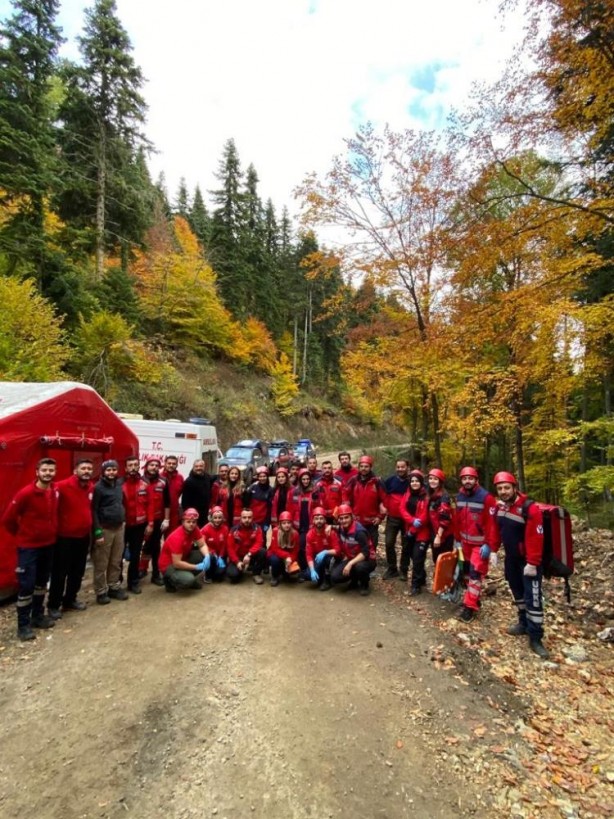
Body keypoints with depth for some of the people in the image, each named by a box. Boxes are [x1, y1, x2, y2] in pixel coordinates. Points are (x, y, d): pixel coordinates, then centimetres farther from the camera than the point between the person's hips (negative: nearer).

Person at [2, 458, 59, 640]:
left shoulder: (56, 491, -1)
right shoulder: (26, 493, -20)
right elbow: (8, 519, -12)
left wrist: (53, 533, 11)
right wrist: (20, 534, 0)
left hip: (48, 544, 6)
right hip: (28, 546, -6)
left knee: (42, 582, 17)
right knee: (26, 585, -1)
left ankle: (38, 616, 32)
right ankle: (23, 625, 12)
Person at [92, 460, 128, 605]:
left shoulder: (119, 485, 9)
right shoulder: (98, 487, -10)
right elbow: (94, 511, -12)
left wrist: (123, 520, 13)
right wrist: (97, 532, -15)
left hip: (119, 528, 6)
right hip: (105, 529, -6)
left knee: (116, 561, 13)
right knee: (101, 563, 3)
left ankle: (114, 587, 25)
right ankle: (101, 592, 14)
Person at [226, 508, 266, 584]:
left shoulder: (257, 528, -10)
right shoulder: (234, 530, -11)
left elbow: (259, 543, -19)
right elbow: (230, 548, -10)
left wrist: (249, 554, -35)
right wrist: (237, 562, -22)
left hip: (251, 556, 1)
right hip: (237, 557, -1)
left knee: (263, 551, -29)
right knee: (232, 574, -27)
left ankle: (256, 574, -5)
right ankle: (241, 570, 13)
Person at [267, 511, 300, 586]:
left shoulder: (295, 534, -15)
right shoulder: (275, 531, -21)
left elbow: (295, 551, -11)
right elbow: (275, 549, -23)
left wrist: (290, 559, -30)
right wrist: (287, 556, -37)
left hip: (288, 558, 2)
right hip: (275, 554, -2)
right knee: (275, 560, -35)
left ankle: (285, 572, 17)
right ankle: (274, 577, -3)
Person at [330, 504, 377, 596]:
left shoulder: (359, 531, -24)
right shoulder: (341, 528, -4)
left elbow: (365, 552, -28)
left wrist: (350, 563, -35)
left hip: (366, 560, -5)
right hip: (350, 559, 6)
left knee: (360, 566, -39)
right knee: (335, 577, -14)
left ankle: (365, 585, -6)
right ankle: (355, 580, 16)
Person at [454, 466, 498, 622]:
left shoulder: (486, 497, -18)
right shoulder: (459, 497, 2)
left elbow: (491, 523, -19)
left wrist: (488, 545, -21)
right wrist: (458, 539, 11)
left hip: (480, 543, -7)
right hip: (466, 541, 7)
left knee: (475, 573, -8)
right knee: (467, 571, 15)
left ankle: (470, 606, -1)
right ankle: (475, 599, 31)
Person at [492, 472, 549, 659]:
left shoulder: (530, 509, -24)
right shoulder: (499, 507, -1)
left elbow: (535, 538, -23)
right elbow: (496, 530, 11)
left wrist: (532, 563, -22)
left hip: (528, 560, -7)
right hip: (511, 557, 7)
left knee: (533, 597, -5)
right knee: (517, 591, 19)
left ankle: (535, 638, 4)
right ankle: (524, 623, 37)